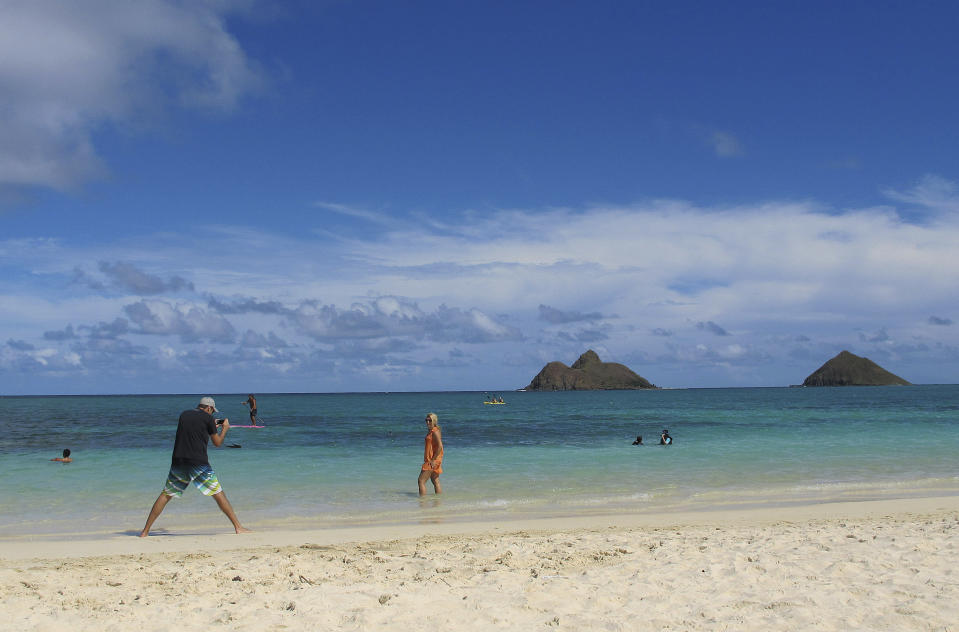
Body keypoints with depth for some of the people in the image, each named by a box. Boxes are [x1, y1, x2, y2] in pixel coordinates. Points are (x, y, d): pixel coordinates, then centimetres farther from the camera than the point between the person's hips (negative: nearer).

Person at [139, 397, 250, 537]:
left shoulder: (184, 415, 15)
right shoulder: (207, 418, 1)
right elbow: (217, 443, 9)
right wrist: (224, 428, 27)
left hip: (178, 462, 4)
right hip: (199, 464, -4)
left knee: (165, 495, 13)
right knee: (219, 494, 2)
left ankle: (145, 531, 11)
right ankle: (238, 527, 2)